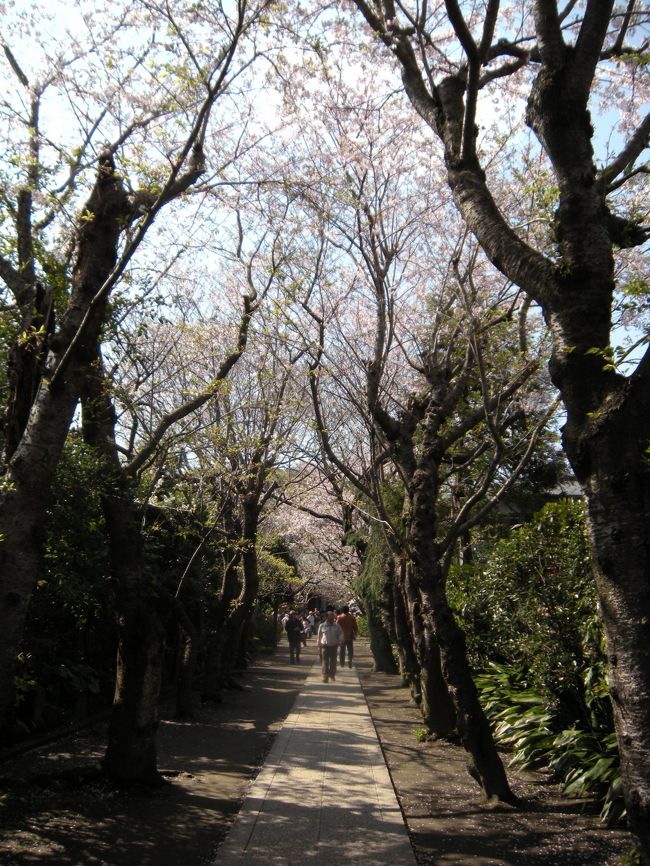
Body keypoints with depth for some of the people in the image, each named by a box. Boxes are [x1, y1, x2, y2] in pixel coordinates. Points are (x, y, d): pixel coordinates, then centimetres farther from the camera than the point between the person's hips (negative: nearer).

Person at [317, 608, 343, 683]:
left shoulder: (337, 626, 4)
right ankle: (325, 677, -3)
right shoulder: (322, 626, 2)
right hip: (325, 646, -2)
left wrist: (340, 641, -4)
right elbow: (319, 636, 11)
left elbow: (340, 634, 11)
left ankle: (332, 676, 25)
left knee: (333, 662, 9)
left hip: (334, 646, 2)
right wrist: (319, 645, 10)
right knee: (325, 662, -5)